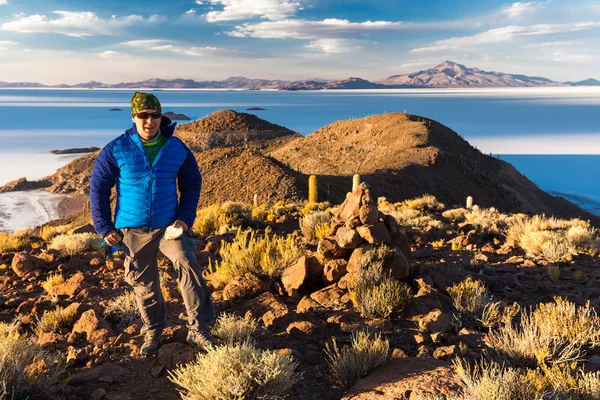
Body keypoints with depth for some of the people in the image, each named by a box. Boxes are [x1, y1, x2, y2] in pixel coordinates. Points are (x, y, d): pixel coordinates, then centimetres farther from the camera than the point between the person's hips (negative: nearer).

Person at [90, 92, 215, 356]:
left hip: (169, 226, 0)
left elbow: (192, 183, 9)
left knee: (188, 265, -19)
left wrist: (185, 217, -2)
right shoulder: (116, 150, -5)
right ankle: (153, 332, 30)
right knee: (144, 284, 9)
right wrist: (104, 228, -3)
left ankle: (198, 330, -10)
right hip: (132, 230, 0)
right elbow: (98, 188, 1)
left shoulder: (177, 148, -1)